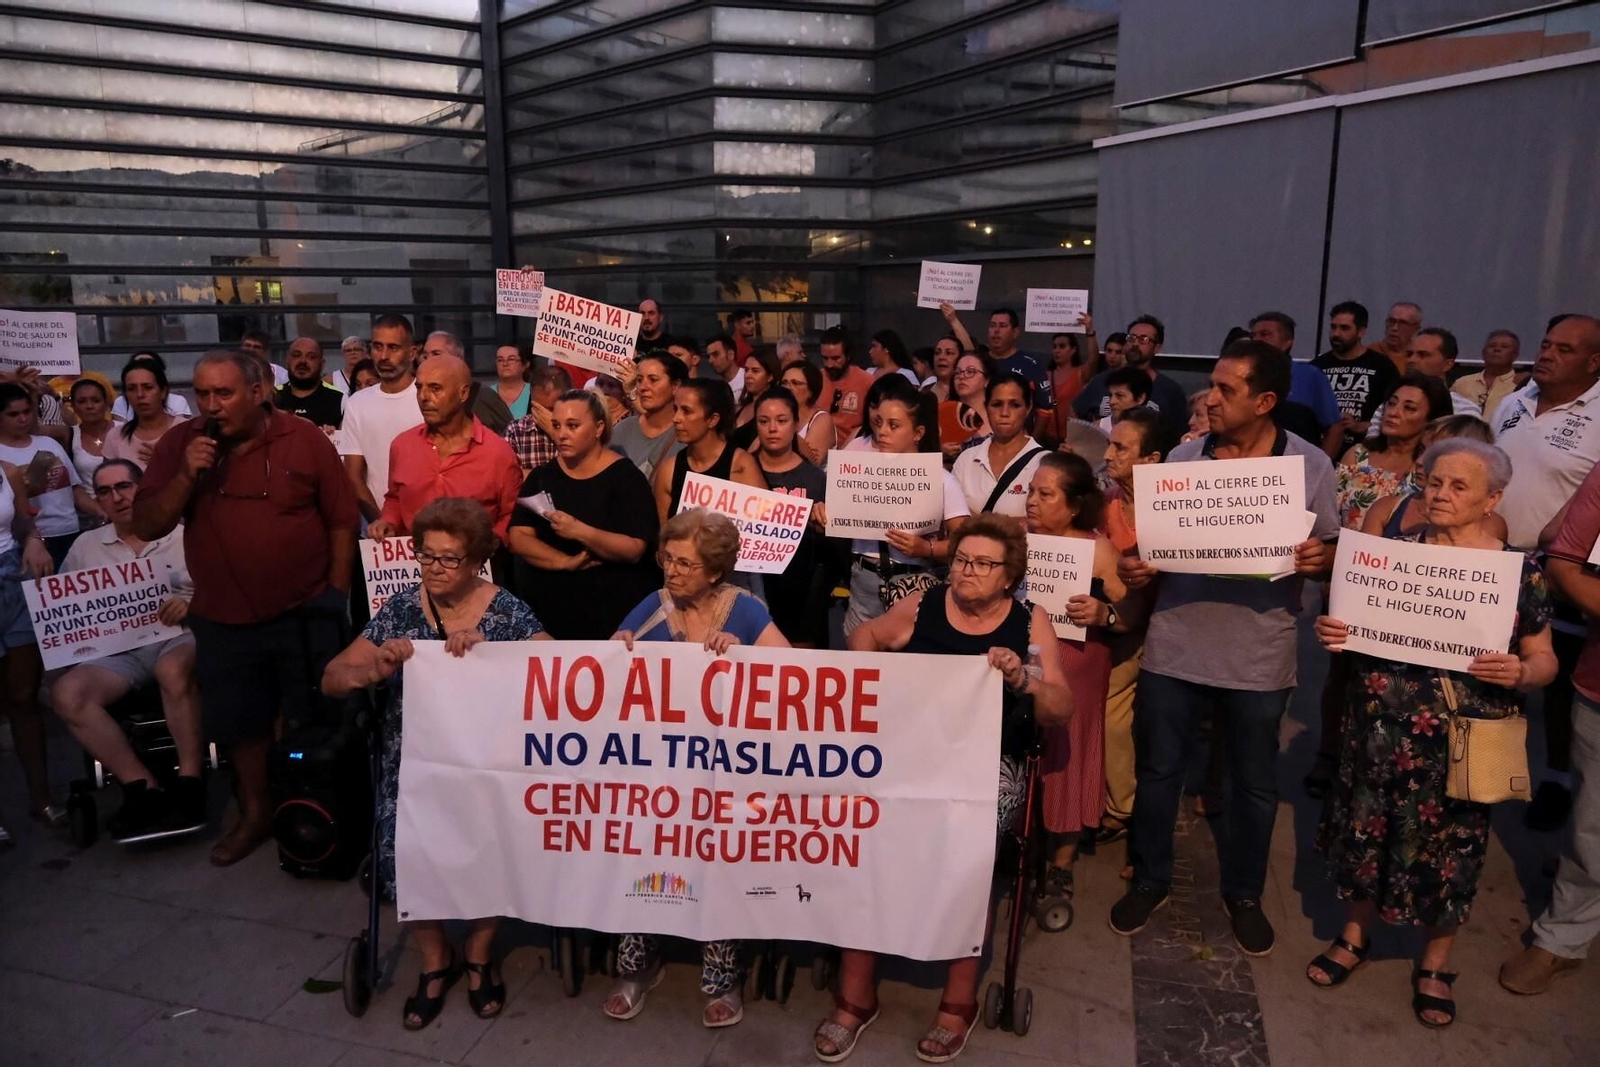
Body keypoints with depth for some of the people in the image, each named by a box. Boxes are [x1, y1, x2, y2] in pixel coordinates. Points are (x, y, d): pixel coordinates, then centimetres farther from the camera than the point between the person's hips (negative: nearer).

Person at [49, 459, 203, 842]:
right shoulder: (85, 545, 18)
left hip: (177, 638, -4)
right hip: (117, 652, 4)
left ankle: (189, 783, -29)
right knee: (66, 693, -24)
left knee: (173, 670, -39)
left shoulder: (183, 536, 6)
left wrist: (191, 605, -17)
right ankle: (145, 789, -25)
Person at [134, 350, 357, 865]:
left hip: (305, 614, -2)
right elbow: (145, 526, -3)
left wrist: (336, 595, -5)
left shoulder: (305, 439, -8)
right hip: (223, 620, 3)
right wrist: (186, 476, -18)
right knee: (239, 723, 17)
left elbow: (342, 521, -3)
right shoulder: (179, 445, -1)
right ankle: (255, 812, 37)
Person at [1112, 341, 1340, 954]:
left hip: (1259, 654, -1)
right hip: (1174, 644, 1)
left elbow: (1331, 553, 3)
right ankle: (1150, 881, 33)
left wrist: (1318, 561, -20)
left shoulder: (1310, 465, -3)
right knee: (1158, 768, 12)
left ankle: (1244, 895, 36)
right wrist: (1133, 568, -14)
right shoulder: (1183, 457, 1)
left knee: (1255, 782, 14)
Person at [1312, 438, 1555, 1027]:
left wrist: (1520, 673, -21)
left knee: (1450, 847, 11)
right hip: (1382, 729, 1)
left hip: (1463, 741, -1)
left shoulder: (1520, 570, -3)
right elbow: (1354, 623, 9)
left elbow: (1544, 658, 1)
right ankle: (1355, 935, 35)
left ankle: (1435, 963, 33)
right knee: (1369, 831, 12)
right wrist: (1331, 632, -13)